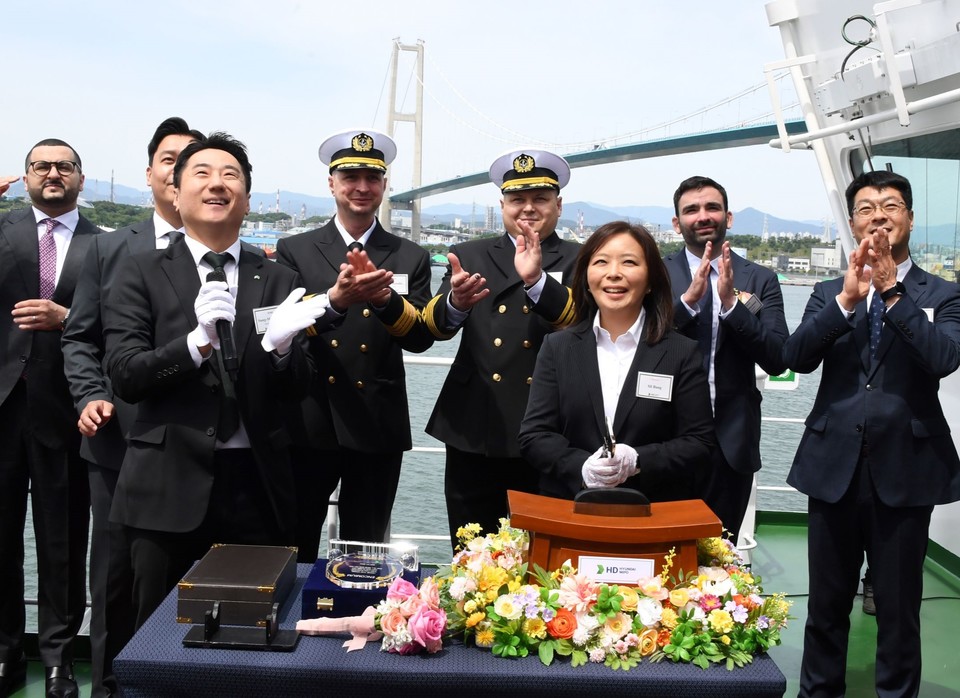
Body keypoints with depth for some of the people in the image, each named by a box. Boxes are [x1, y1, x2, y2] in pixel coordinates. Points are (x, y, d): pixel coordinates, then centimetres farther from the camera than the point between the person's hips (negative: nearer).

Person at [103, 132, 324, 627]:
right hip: (169, 485, -1)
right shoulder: (141, 274, 3)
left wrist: (281, 346, -17)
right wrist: (198, 341, -21)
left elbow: (297, 389, 5)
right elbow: (124, 376, -6)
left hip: (256, 486, 2)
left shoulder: (279, 282, 8)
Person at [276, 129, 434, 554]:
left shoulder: (411, 258, 6)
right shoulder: (295, 250, 4)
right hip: (308, 423, 0)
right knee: (294, 551, 11)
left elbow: (421, 337, -6)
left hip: (379, 428, 1)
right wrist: (334, 299, -27)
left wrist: (385, 298, -26)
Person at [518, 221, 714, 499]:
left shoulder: (681, 353, 5)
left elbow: (698, 442, 3)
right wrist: (581, 467, -13)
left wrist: (638, 461, -13)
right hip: (568, 510, 1)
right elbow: (533, 436, 4)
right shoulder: (557, 347, 8)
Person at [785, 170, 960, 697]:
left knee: (899, 608, 8)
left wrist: (891, 290, -21)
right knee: (826, 604, 13)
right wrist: (848, 298, -20)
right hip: (834, 465, 2)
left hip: (903, 468, -2)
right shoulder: (829, 294, 8)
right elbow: (796, 356, -8)